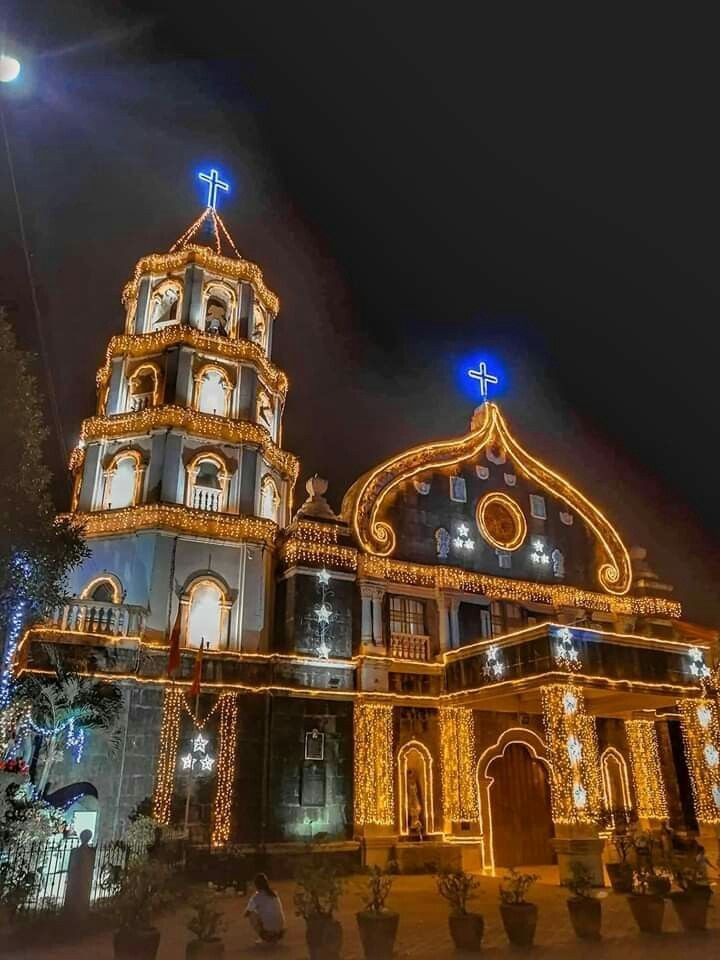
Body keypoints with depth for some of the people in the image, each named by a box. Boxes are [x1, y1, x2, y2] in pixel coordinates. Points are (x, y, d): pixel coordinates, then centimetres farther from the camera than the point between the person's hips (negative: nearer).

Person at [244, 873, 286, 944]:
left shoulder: (256, 897, -4)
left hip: (269, 930, -6)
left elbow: (246, 913, 7)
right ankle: (273, 938, 17)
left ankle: (264, 938, 6)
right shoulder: (274, 894, 12)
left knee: (251, 915, 10)